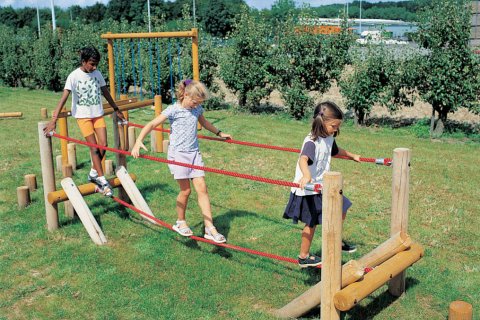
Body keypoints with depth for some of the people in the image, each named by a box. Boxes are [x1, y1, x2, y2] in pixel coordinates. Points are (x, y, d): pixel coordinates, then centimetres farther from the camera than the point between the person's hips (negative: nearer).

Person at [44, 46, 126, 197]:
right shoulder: (74, 76, -13)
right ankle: (102, 180, 2)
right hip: (83, 116, -4)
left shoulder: (97, 74, 2)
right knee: (94, 147, -6)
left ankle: (94, 173, 17)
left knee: (103, 145, -4)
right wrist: (54, 120, -25)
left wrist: (116, 109, 21)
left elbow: (105, 92, 15)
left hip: (98, 114, 5)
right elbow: (64, 98, -19)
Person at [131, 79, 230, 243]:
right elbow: (152, 124, -15)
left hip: (194, 153, 5)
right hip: (178, 153, -5)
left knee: (202, 189, -2)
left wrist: (219, 133, 41)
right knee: (185, 190, -1)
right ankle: (180, 222, 24)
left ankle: (210, 229, -1)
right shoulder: (173, 110, -10)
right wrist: (138, 141, -28)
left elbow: (204, 122, 30)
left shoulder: (197, 109, 8)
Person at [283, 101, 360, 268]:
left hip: (322, 186, 9)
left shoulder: (329, 138, 1)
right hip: (307, 190, -8)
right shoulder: (312, 142, -28)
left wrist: (353, 156, 40)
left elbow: (336, 150, 26)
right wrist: (306, 175, -67)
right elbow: (303, 159, -48)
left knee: (341, 210, 15)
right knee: (311, 223, 3)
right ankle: (303, 257, 20)